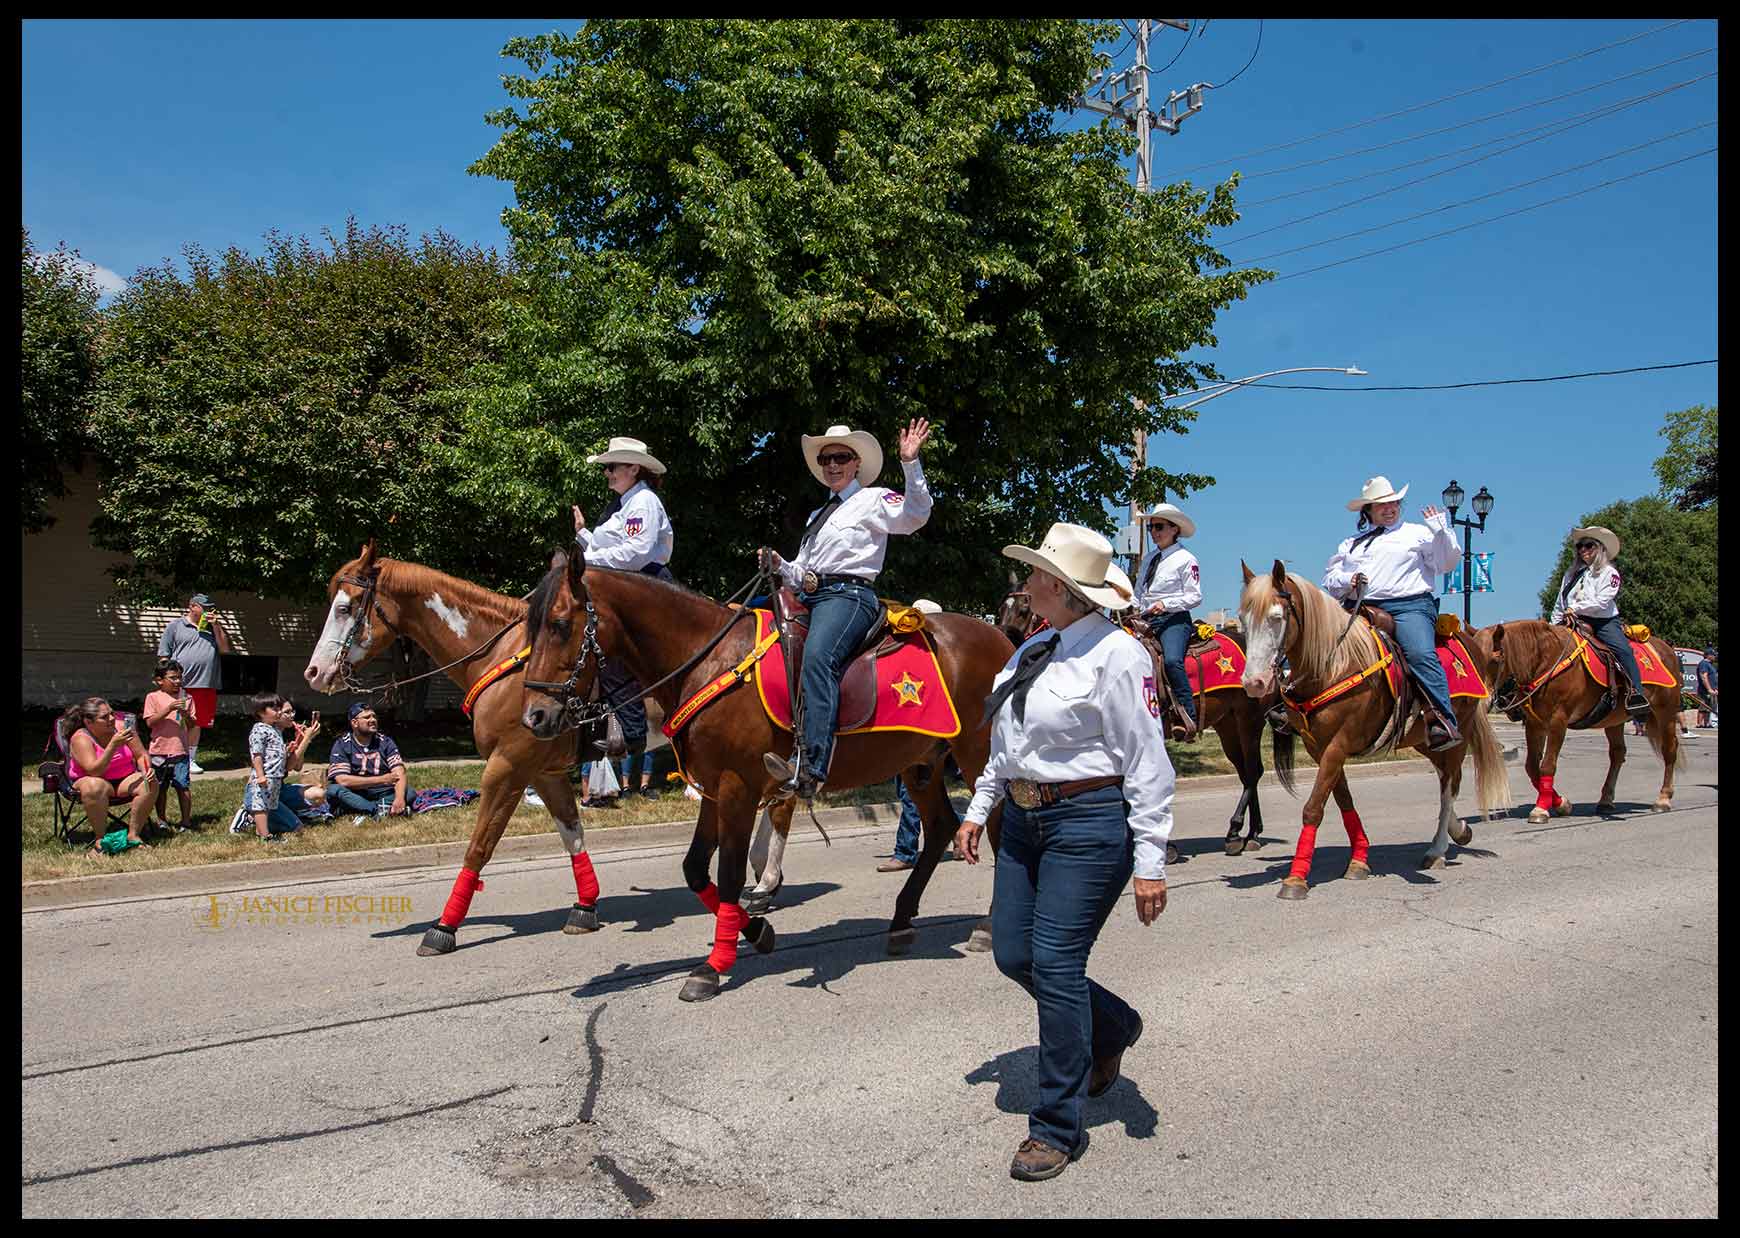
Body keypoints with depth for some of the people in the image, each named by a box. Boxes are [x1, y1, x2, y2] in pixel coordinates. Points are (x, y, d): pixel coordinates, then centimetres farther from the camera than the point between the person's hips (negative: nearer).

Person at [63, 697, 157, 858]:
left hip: (125, 780, 4)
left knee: (149, 784, -25)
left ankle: (134, 835, -14)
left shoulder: (121, 727, -4)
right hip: (92, 782, -4)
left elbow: (141, 755, 4)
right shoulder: (80, 738, -16)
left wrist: (146, 770, -18)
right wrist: (113, 745, -33)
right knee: (95, 786, -38)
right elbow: (93, 771, -27)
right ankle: (99, 839, -22)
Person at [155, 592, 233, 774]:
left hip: (206, 685, 4)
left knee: (197, 724, 9)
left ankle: (191, 759, 17)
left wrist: (216, 626, -1)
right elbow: (164, 656, 4)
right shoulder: (175, 626, 6)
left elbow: (225, 649, 7)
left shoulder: (214, 627, 18)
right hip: (181, 685, -4)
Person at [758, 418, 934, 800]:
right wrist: (778, 565, 12)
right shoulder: (820, 514, 31)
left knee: (817, 658, -35)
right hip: (810, 598, 9)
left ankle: (809, 768, -47)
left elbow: (915, 514, -11)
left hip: (848, 595, -9)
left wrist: (910, 462, -21)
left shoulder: (873, 500, 9)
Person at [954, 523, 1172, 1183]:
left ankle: (1058, 1127, 10)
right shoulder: (1032, 649, 10)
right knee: (1012, 952, 11)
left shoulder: (1116, 654, -15)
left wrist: (1150, 864, -17)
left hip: (1088, 823, -9)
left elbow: (1147, 765, -16)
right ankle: (1113, 1027, 39)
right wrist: (979, 809, 18)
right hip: (1023, 819, 9)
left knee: (1055, 962, -7)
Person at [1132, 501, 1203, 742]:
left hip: (1173, 619, -7)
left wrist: (1166, 603, -17)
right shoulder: (1149, 558, 19)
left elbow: (1195, 596, -6)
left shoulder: (1185, 559, 0)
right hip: (1146, 620, 7)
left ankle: (1189, 719, -31)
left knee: (1172, 660, -32)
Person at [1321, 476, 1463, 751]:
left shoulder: (1418, 534, 20)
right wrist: (1347, 581, -1)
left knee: (1421, 654, -29)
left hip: (1409, 607, -3)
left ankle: (1444, 722, -34)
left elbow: (1447, 562, 11)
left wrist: (1441, 532, -3)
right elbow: (1329, 579, 20)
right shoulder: (1351, 544, 27)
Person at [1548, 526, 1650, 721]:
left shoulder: (1609, 572, 3)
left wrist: (1576, 608, -17)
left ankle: (1637, 693, -33)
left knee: (1623, 650, -27)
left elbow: (1601, 602, -12)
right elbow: (1559, 606, 21)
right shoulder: (1571, 574, 18)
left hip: (1604, 622, -5)